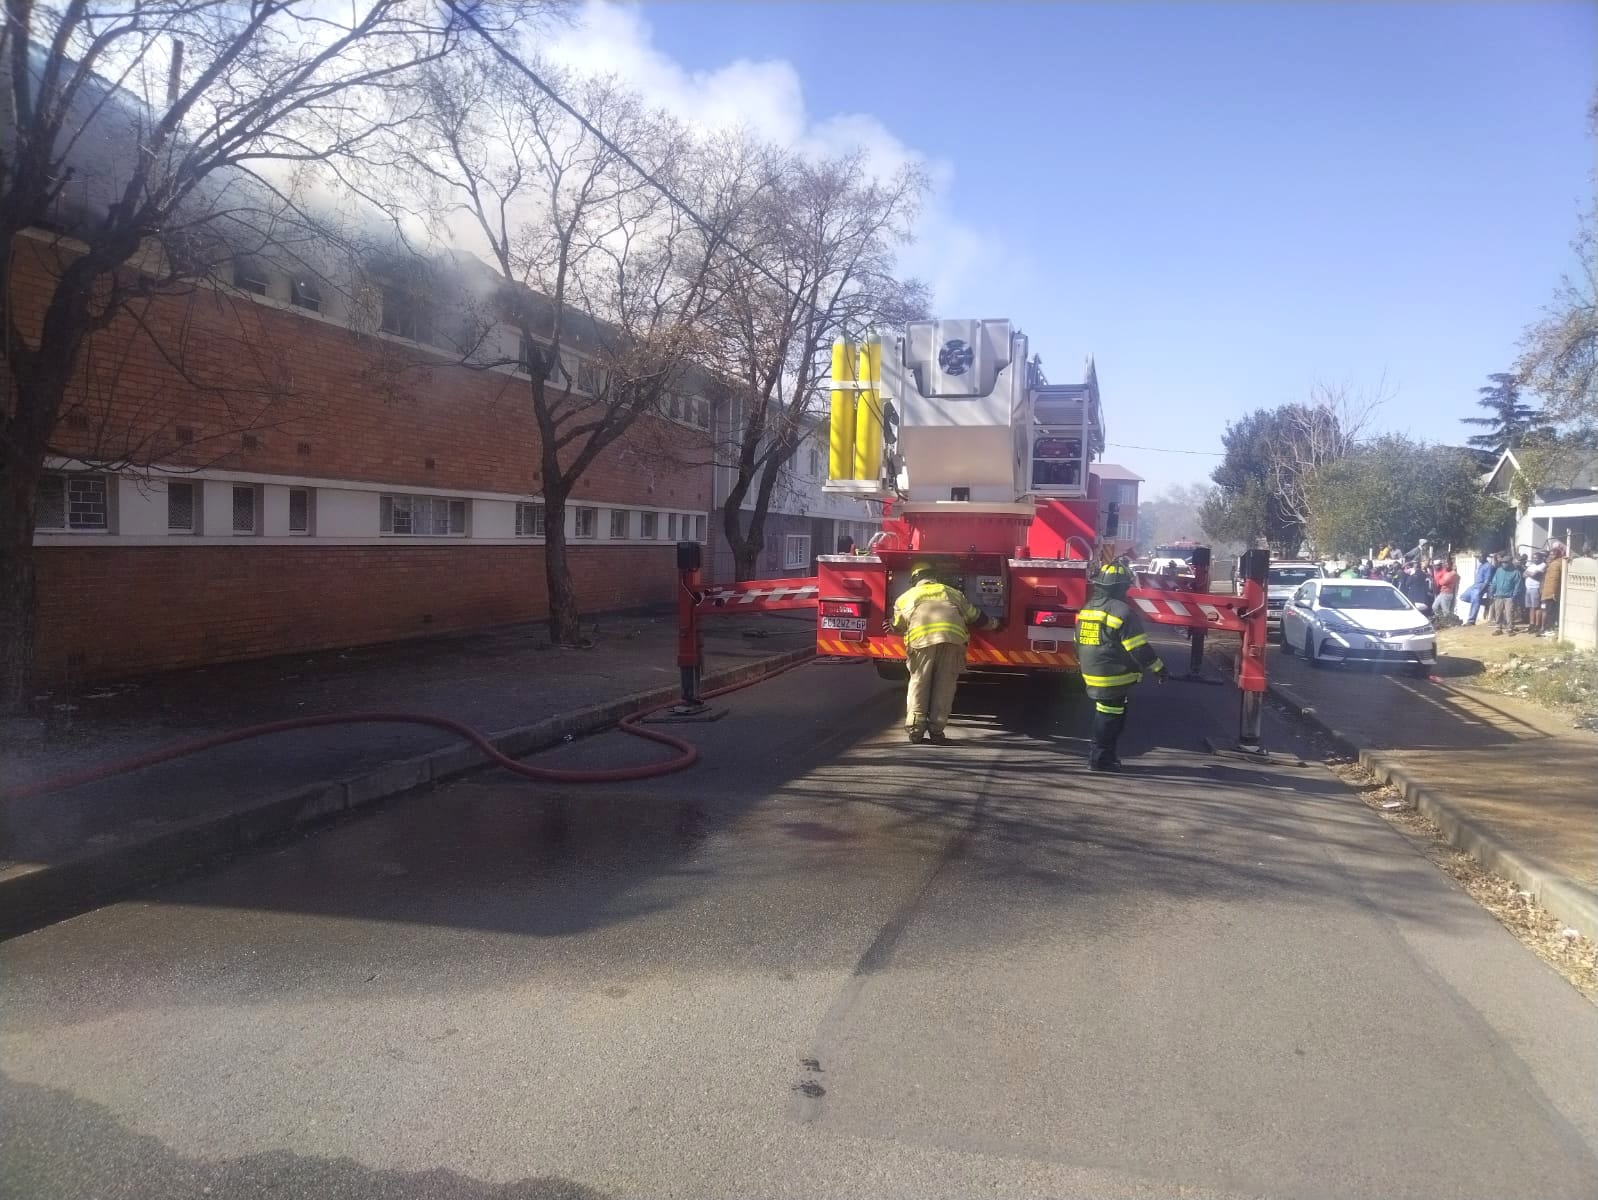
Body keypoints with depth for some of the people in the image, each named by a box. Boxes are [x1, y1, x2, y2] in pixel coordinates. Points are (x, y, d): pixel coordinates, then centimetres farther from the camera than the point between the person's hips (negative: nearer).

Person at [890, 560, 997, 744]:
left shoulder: (906, 597, 29)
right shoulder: (952, 592, 33)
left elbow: (898, 626, 36)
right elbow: (975, 616, 40)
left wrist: (892, 627, 60)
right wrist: (993, 624, 59)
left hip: (922, 639, -1)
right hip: (953, 637, 1)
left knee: (919, 681, 9)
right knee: (945, 683, 8)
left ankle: (915, 729, 4)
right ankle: (936, 729, 5)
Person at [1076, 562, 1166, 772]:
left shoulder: (1086, 609, 10)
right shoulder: (1122, 612, -16)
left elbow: (1079, 644, 19)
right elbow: (1139, 647, -15)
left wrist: (1084, 666, 31)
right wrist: (1158, 667, -5)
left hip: (1092, 675, 8)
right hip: (1114, 676, -8)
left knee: (1105, 714, 19)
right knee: (1110, 716, 0)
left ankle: (1105, 754, 26)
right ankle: (1100, 759, 5)